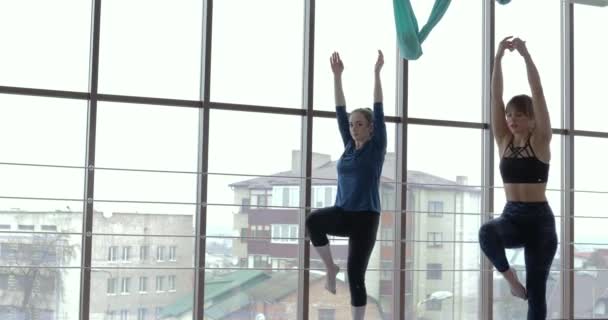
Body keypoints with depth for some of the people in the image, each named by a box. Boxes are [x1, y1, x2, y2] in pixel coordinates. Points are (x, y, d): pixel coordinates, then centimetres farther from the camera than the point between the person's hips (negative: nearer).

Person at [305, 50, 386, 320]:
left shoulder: (376, 147, -2)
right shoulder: (349, 146, 10)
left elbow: (379, 111, -10)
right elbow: (339, 111, 7)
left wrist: (377, 73, -14)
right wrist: (337, 75, 1)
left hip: (365, 216, -4)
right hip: (342, 212, 4)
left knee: (356, 275, -5)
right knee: (313, 220, -29)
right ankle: (331, 268, -10)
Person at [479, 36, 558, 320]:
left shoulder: (540, 141, -4)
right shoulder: (504, 141, 5)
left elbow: (537, 92, -13)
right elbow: (496, 96, -3)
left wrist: (525, 54, -18)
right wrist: (499, 57, -11)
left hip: (539, 219, -2)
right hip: (511, 216, 3)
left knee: (536, 290, -1)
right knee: (487, 232, -34)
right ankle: (509, 277, -9)